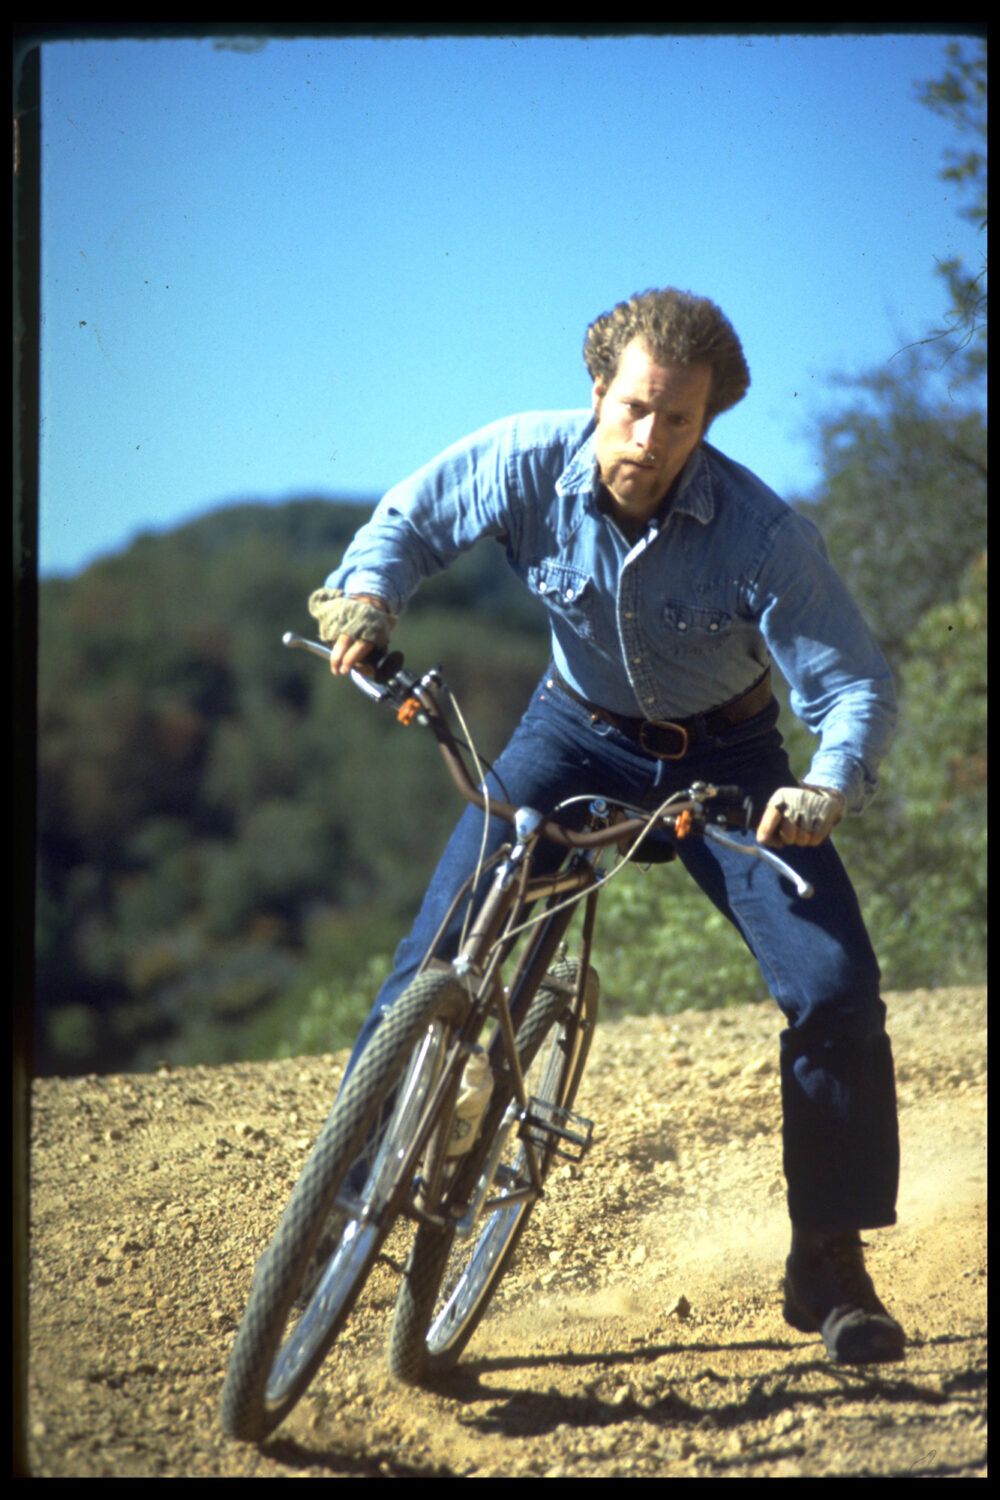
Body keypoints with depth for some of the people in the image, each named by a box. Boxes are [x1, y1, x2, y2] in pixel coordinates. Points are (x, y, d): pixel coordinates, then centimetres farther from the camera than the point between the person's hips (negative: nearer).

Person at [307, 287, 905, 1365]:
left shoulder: (762, 534, -27)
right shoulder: (529, 461, -21)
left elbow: (853, 681, -26)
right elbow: (412, 519, -3)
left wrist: (829, 788, -47)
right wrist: (367, 595, -24)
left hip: (724, 757, -1)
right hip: (578, 730, 1)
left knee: (835, 988, -15)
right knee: (443, 942, -17)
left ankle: (830, 1267, 0)